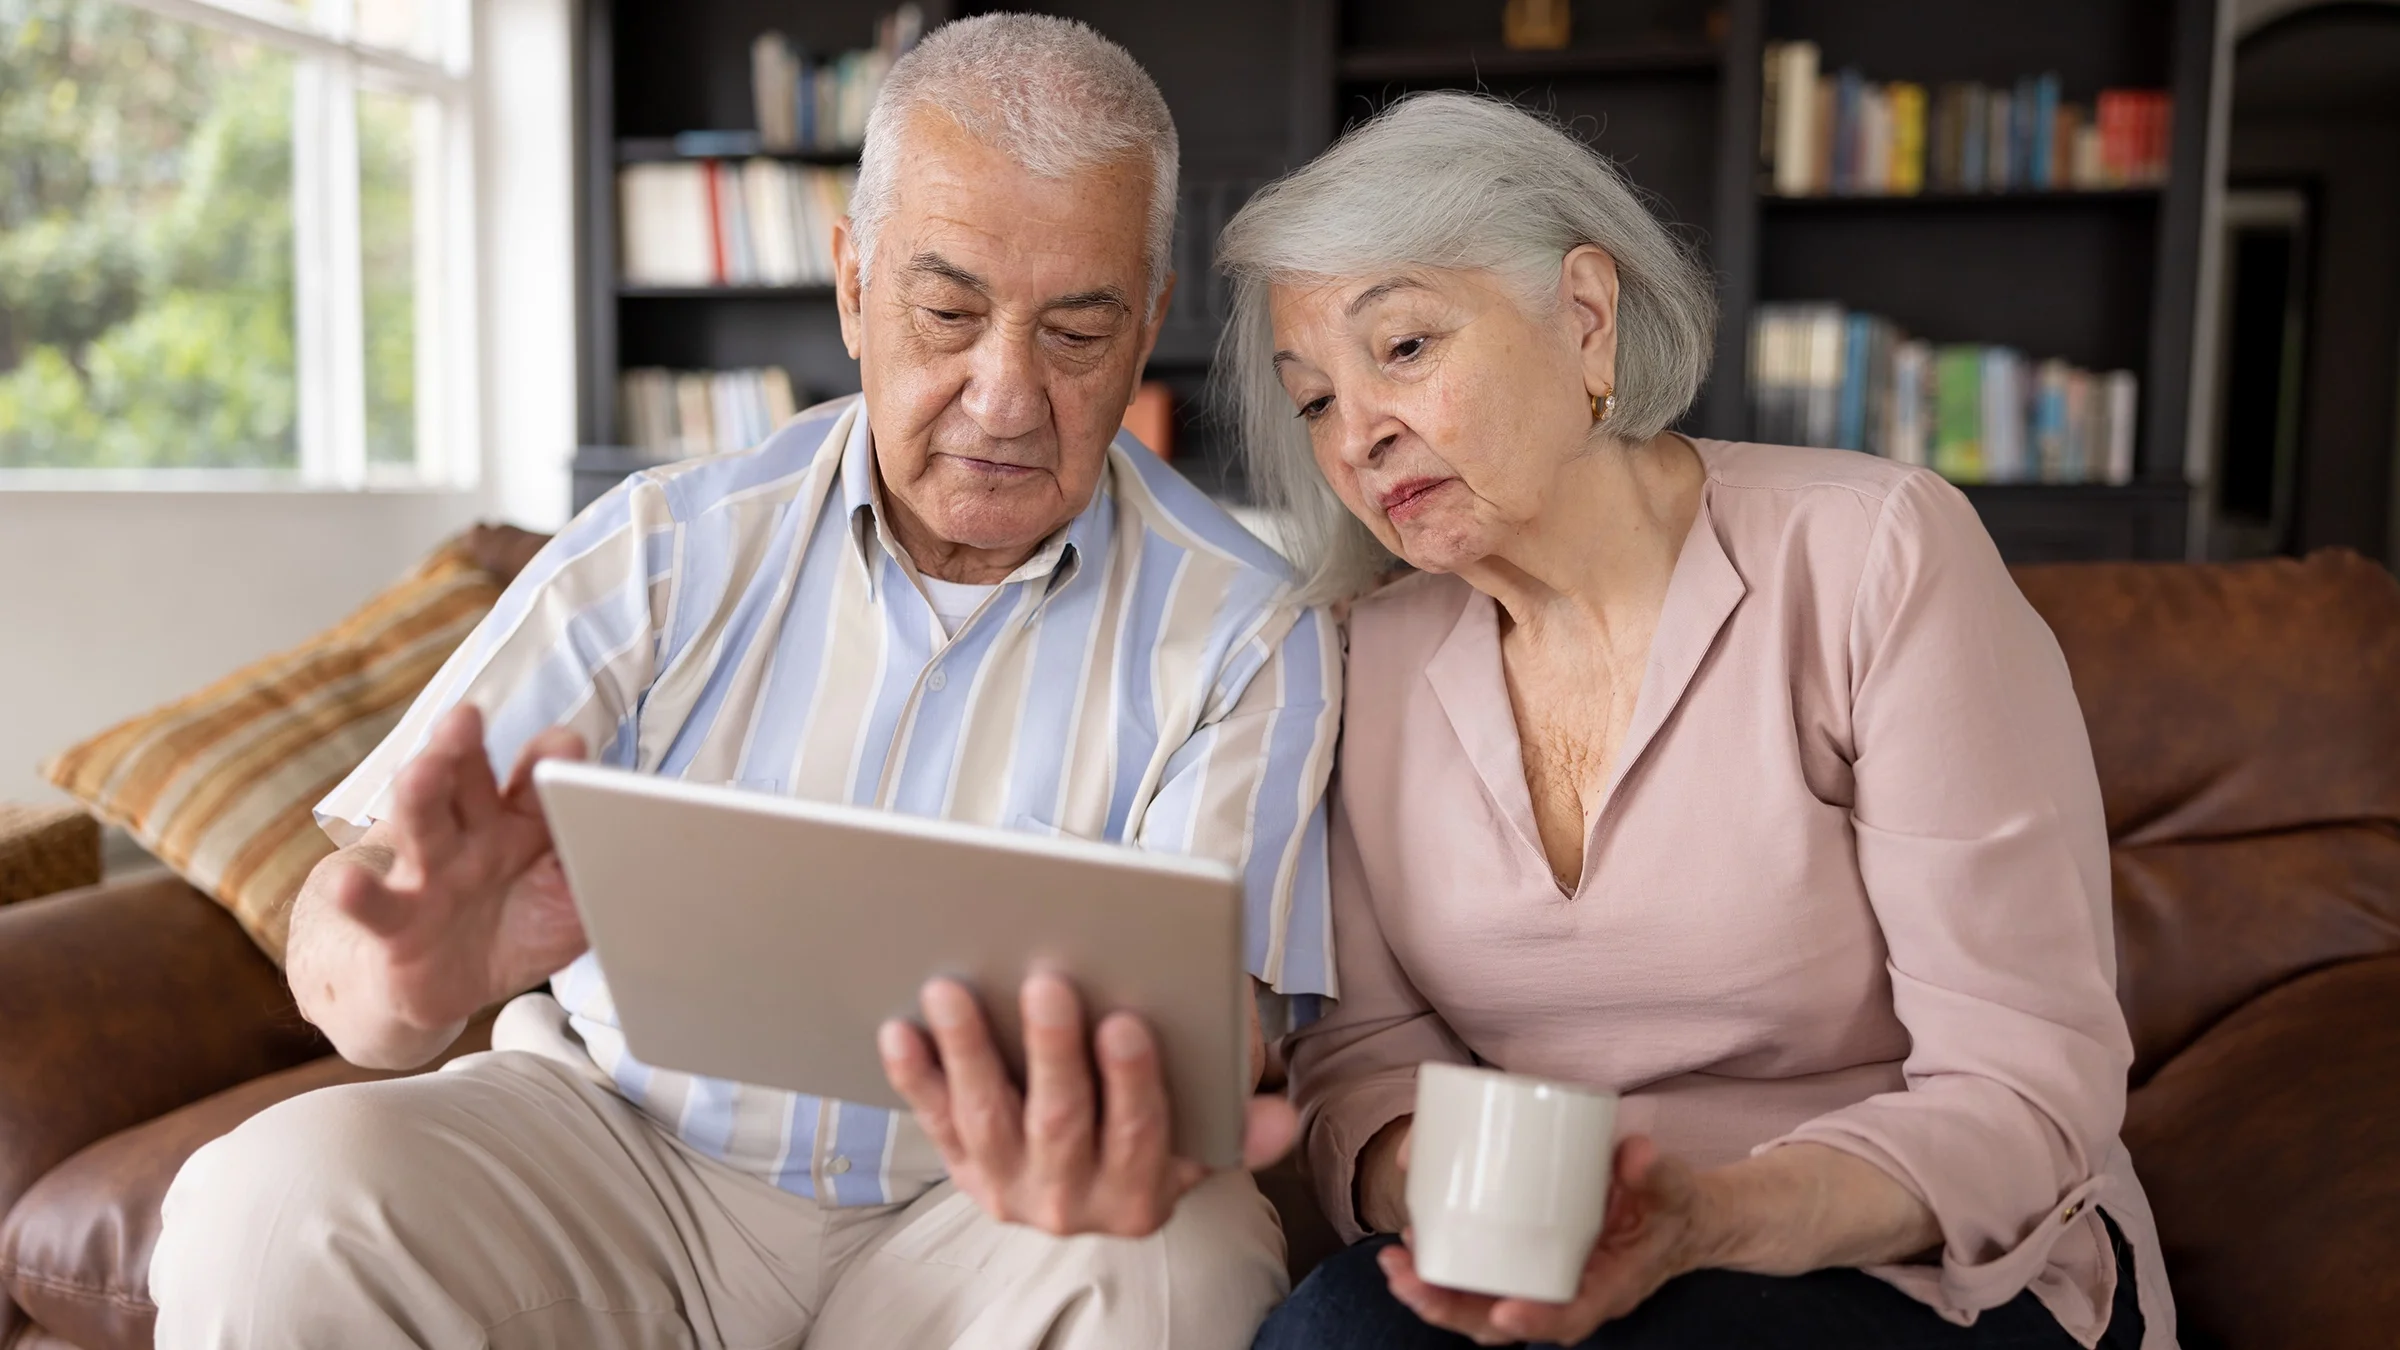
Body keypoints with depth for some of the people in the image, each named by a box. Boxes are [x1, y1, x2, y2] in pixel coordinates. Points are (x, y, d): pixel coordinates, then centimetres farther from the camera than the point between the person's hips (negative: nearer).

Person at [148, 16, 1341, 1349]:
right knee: (266, 1211, -23)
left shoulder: (1244, 636, -7)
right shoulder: (667, 549, -3)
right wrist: (411, 970, -34)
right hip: (623, 1133, 2)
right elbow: (348, 928, -9)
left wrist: (1119, 1144, -40)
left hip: (971, 1203, 0)